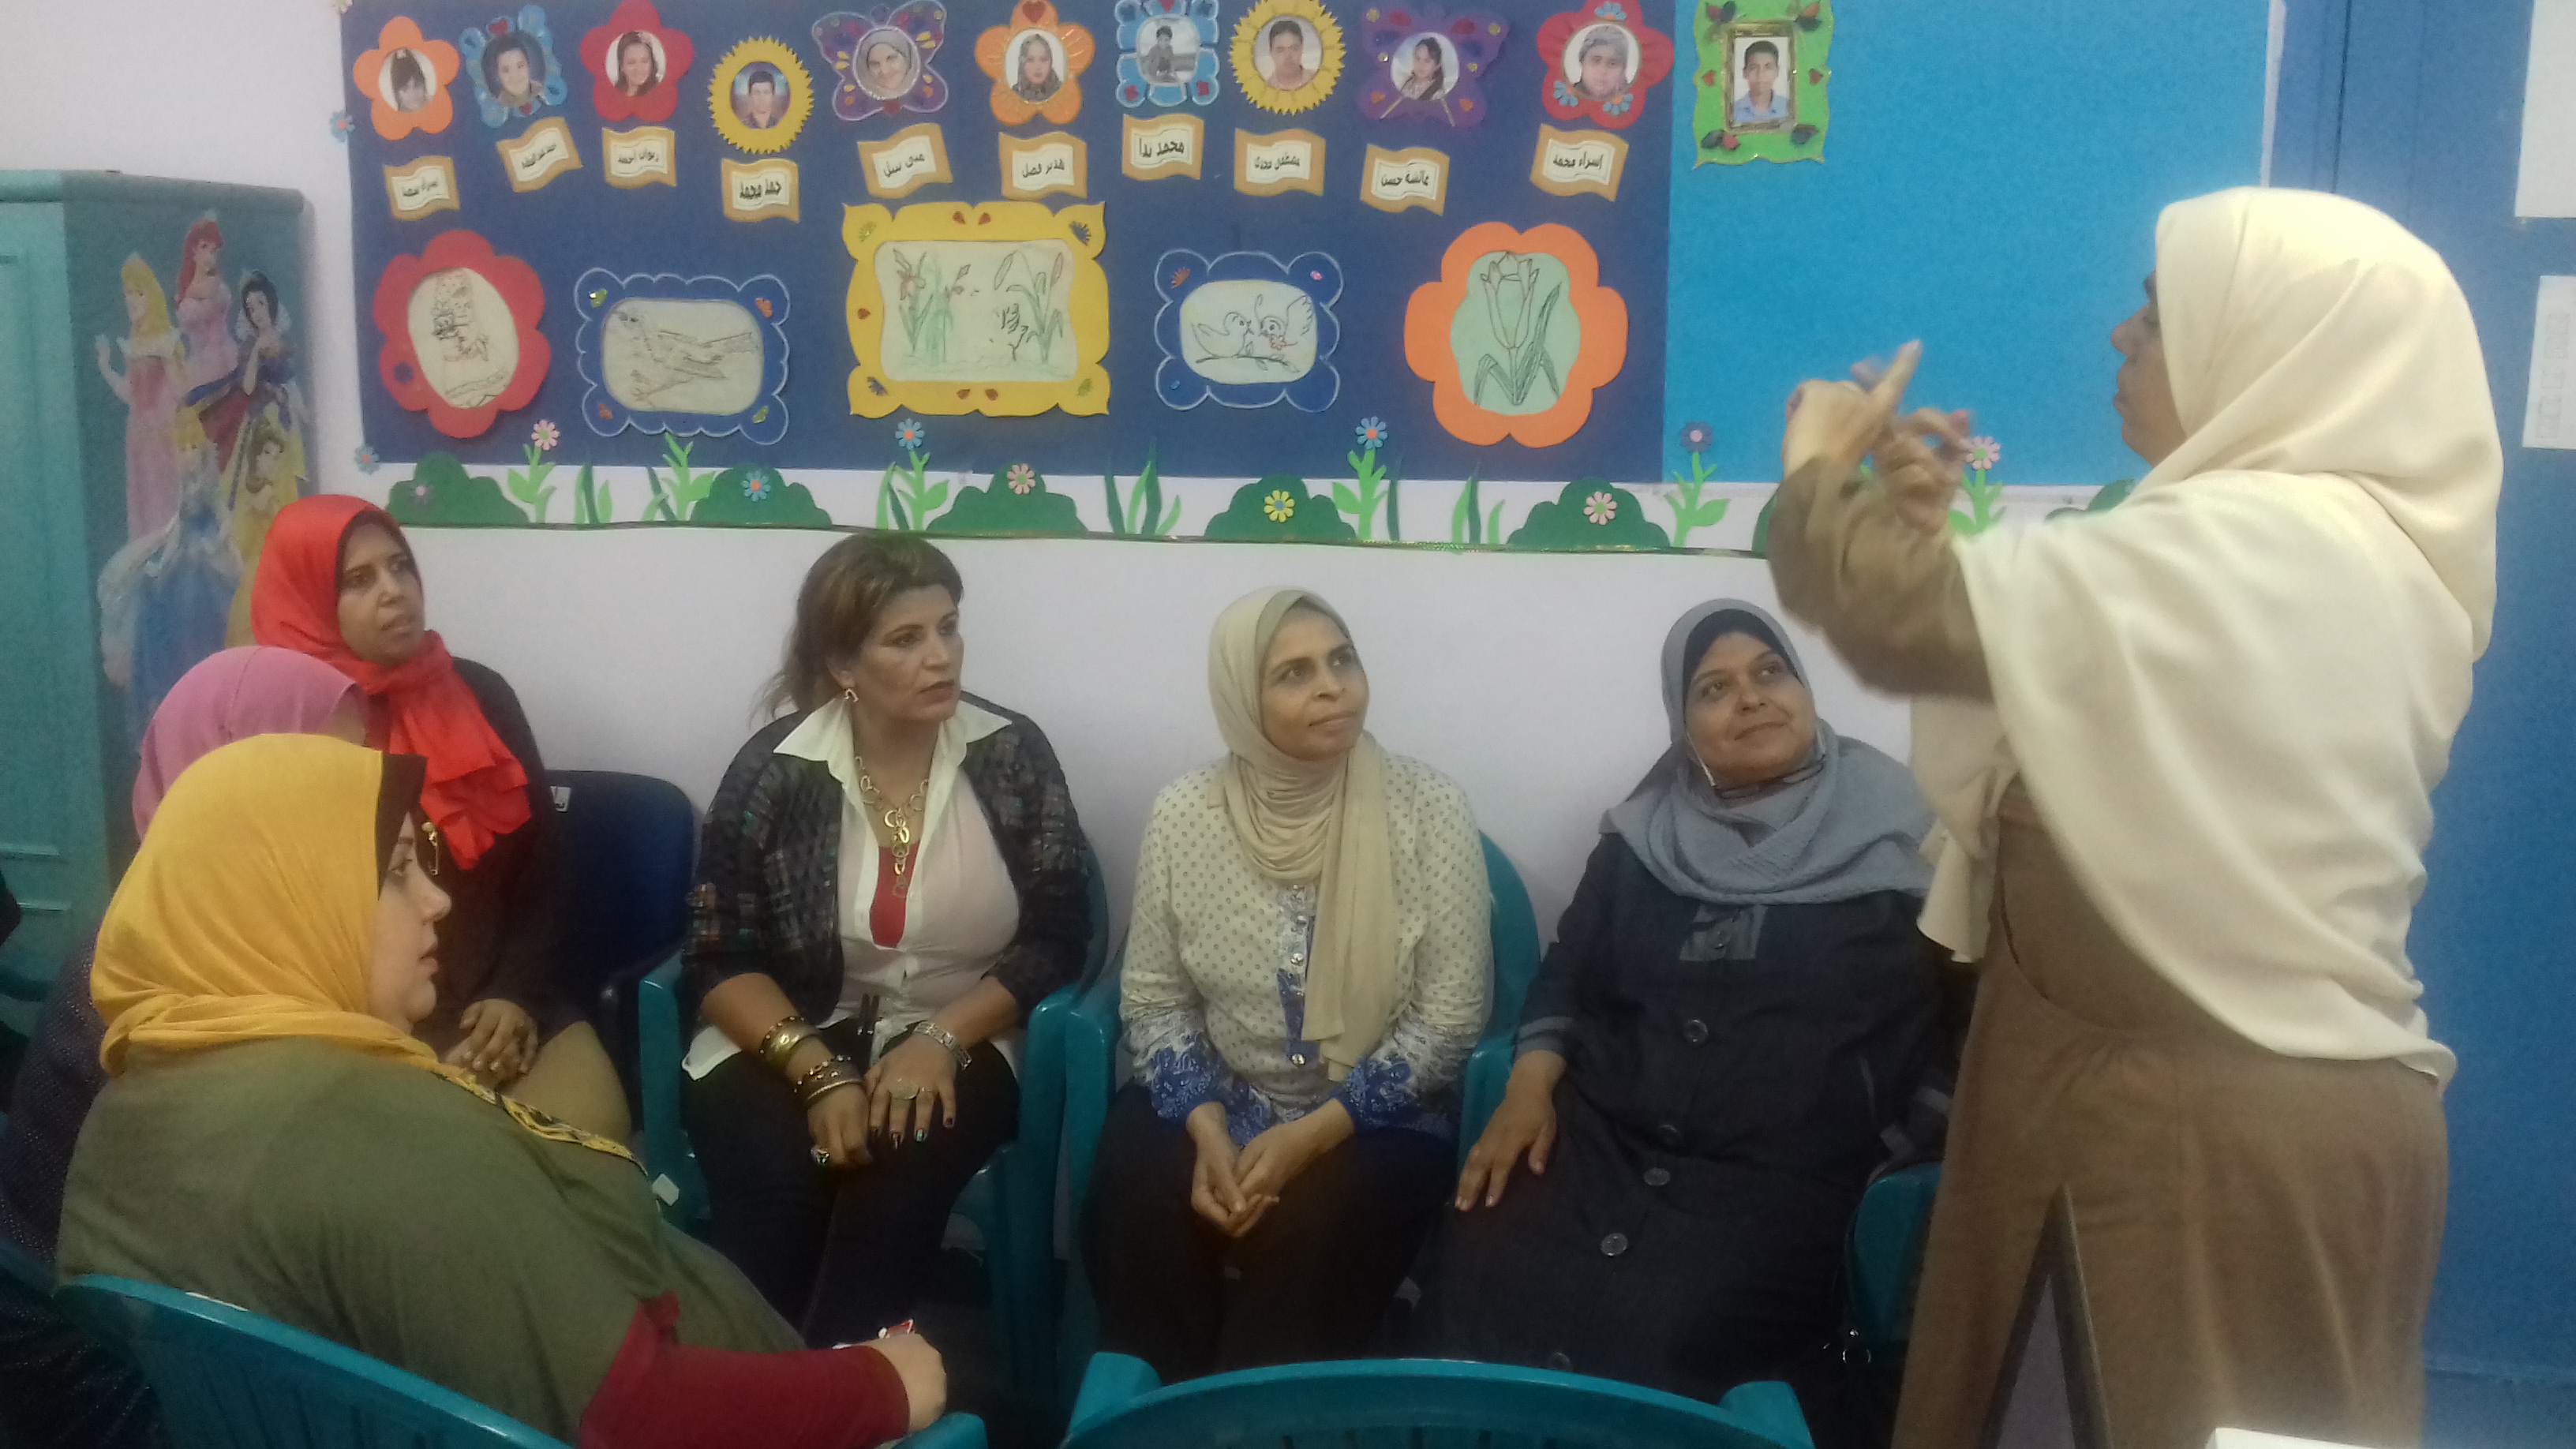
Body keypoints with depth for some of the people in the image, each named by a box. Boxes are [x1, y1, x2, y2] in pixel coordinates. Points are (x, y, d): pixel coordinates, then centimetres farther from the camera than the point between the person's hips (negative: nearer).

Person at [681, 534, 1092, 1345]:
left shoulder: (1013, 757, -2)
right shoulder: (773, 772, -4)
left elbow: (1058, 936, -3)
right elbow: (721, 960, -4)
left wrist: (941, 1039, -16)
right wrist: (819, 1072, -19)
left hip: (957, 1041, 0)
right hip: (791, 1039, 0)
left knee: (899, 1171, -31)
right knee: (776, 1179, -30)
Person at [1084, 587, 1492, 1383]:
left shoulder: (1428, 807, -12)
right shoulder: (1184, 812, -5)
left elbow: (1450, 1014, -11)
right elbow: (1153, 997, 2)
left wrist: (1314, 1135, -19)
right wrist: (1206, 1128, -16)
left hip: (1376, 1122, -2)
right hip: (1220, 1105, 2)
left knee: (1314, 1238, -29)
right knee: (1138, 1207, -25)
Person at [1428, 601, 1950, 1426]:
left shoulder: (1894, 837, 5)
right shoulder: (1644, 836, 14)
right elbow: (1568, 973, 19)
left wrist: (1898, 1154, -7)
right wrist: (1530, 1087, 2)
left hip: (1785, 1172, -3)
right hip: (1599, 1140, 3)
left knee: (1657, 1345, -28)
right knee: (1479, 1290, -22)